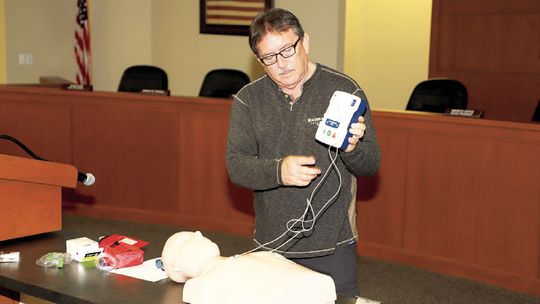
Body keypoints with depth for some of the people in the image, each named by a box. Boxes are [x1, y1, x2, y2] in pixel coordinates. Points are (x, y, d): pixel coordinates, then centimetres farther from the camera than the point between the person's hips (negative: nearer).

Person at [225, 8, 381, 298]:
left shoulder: (344, 89, -4)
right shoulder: (247, 99, 2)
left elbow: (371, 165, -2)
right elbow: (236, 165, -5)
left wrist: (353, 148, -25)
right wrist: (278, 170, -24)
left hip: (333, 245, -2)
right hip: (271, 244, 2)